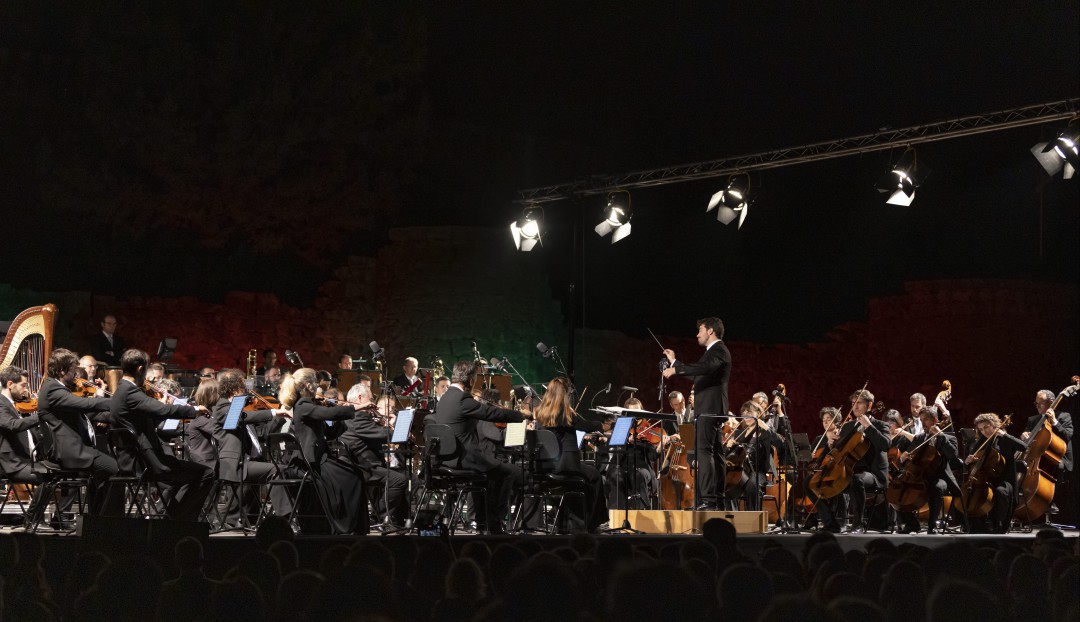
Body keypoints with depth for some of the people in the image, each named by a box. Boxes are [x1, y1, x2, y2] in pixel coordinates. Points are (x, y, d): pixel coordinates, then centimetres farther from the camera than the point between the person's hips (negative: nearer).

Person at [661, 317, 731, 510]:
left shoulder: (719, 350, -9)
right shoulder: (712, 351, 23)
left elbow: (704, 367, -29)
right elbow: (696, 375, 30)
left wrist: (676, 369, -28)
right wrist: (674, 362, 31)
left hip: (710, 409, -11)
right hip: (706, 410, 11)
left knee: (704, 451, -18)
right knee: (713, 454, 10)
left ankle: (708, 499, -25)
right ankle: (716, 500, 13)